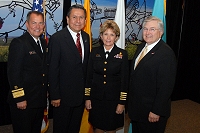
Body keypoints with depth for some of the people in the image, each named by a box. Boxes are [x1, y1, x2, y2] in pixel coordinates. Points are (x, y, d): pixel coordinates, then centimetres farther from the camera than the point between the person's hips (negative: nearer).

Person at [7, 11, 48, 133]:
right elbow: (13, 73, -18)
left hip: (40, 99, 7)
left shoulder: (43, 42, 10)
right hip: (24, 101, -7)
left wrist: (46, 90, 10)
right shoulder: (18, 43, -14)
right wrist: (19, 98, -19)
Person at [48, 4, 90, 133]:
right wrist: (55, 95, -15)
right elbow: (53, 70, -16)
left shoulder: (86, 37, 4)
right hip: (64, 94, -6)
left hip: (81, 93, 6)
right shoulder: (57, 38, -16)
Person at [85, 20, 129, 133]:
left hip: (114, 99, -1)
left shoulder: (122, 54, -5)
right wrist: (87, 98, 2)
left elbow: (124, 80, -5)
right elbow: (89, 76, 3)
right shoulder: (95, 52, 0)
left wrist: (122, 102, -6)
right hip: (96, 98, 2)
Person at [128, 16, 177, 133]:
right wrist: (131, 101, 13)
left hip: (151, 111, -8)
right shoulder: (141, 47, 8)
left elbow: (166, 86, -22)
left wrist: (156, 111, -21)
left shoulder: (166, 53, -19)